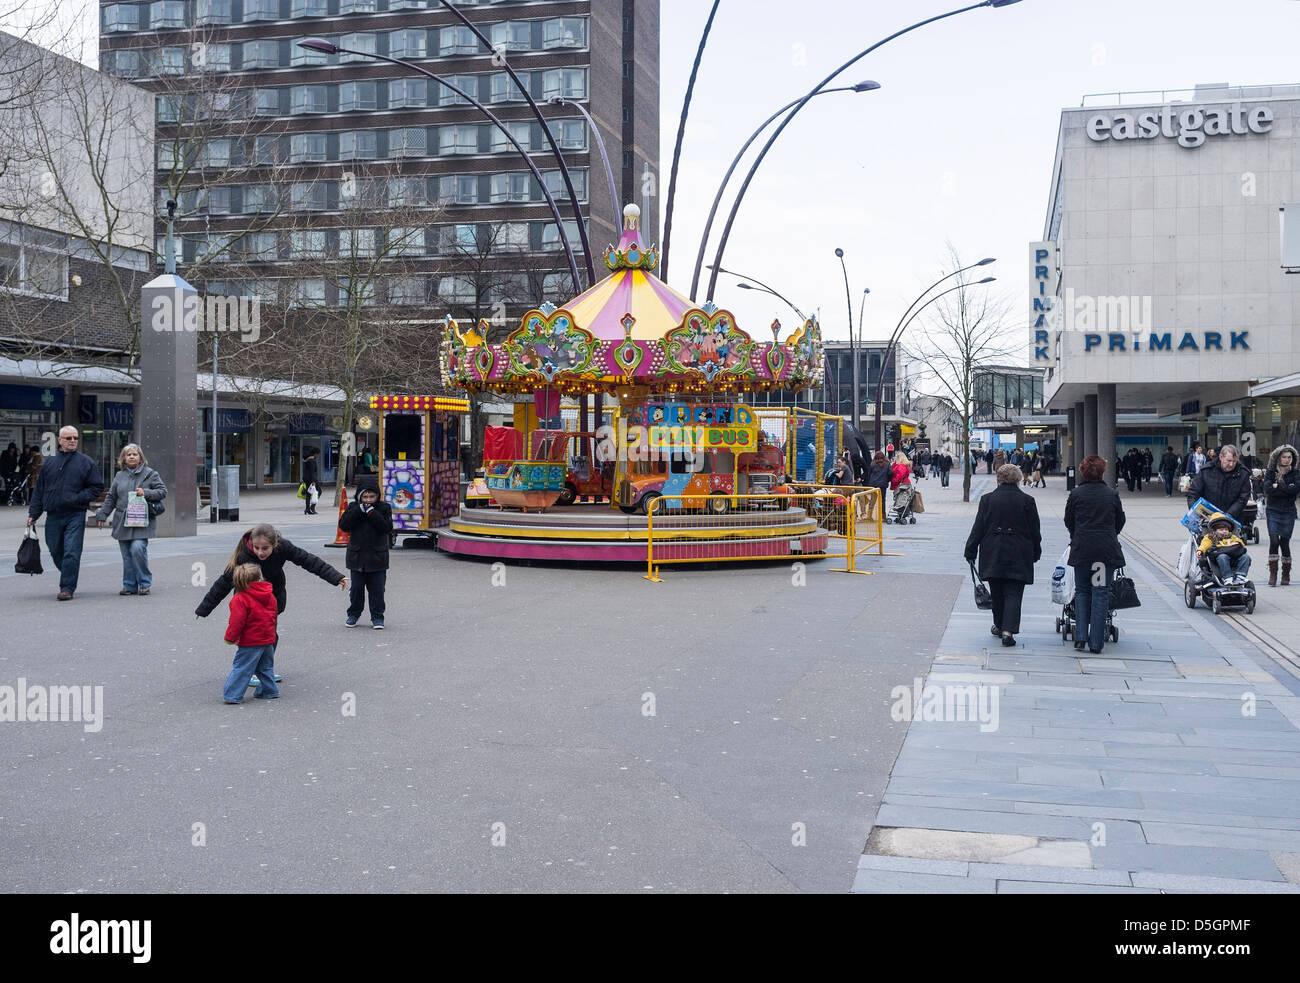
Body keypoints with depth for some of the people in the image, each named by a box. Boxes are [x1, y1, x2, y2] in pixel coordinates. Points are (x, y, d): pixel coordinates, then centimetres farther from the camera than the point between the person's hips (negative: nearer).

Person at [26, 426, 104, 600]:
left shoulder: (85, 462, 3)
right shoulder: (49, 463, 12)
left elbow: (97, 486, 3)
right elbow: (39, 490, 14)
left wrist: (79, 498, -10)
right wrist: (33, 514, 9)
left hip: (75, 515, -4)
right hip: (53, 516, 4)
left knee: (71, 552, -9)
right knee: (56, 552, 10)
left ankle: (67, 587, -5)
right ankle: (69, 578, 30)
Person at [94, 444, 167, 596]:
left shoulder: (150, 474, 4)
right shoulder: (119, 476, 15)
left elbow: (162, 491, 2)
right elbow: (110, 498, 21)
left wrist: (146, 493, -12)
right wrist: (102, 515, 16)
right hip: (122, 522, 4)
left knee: (137, 548, -19)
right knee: (126, 555, 3)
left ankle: (144, 583, -5)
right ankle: (130, 585, 12)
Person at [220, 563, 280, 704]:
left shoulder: (240, 600, -16)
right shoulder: (270, 595, 5)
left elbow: (237, 622, -19)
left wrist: (230, 638, -6)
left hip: (250, 642, -6)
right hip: (268, 640, 6)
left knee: (241, 668, 0)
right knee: (265, 667, 20)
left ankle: (232, 695, 0)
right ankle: (269, 691, 24)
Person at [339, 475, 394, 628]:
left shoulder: (383, 508, -1)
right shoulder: (353, 508, 2)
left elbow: (387, 528, -14)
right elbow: (343, 525, -10)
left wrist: (372, 512, -20)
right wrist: (359, 511, -18)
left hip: (377, 557, -1)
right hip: (357, 556, 1)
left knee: (377, 589, 2)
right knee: (356, 588, 8)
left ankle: (377, 617, 12)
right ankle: (353, 614, 23)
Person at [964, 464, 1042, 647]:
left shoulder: (987, 499, -2)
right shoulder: (1027, 501, -4)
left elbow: (978, 528, -1)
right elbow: (1035, 531, 2)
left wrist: (970, 551, 6)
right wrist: (1035, 553, 14)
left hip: (992, 555, 1)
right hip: (1019, 556, -1)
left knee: (997, 593, 16)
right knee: (1013, 594, -1)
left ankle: (999, 625, 29)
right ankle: (1008, 630, -14)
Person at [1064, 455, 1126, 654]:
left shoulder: (1076, 494, -1)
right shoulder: (1112, 494, 1)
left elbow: (1068, 522, 8)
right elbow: (1120, 521, 11)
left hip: (1081, 549, 0)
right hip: (1107, 549, 0)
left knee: (1082, 592, 12)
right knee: (1101, 593, 3)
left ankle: (1080, 637, 2)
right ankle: (1096, 642, 1)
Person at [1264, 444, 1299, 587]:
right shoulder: (1270, 472, 3)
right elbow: (1267, 488, -13)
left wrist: (1278, 486, -12)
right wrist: (1287, 489, -12)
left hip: (1288, 512, 0)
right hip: (1273, 511, 0)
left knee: (1284, 542, 1)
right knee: (1274, 541, -12)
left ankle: (1286, 574, 17)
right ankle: (1273, 574, -7)